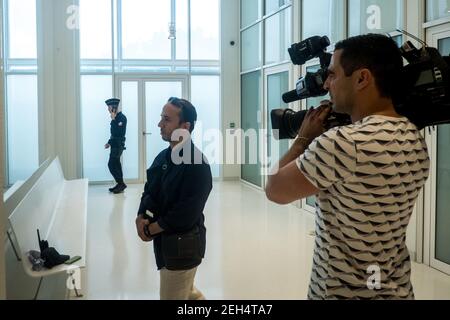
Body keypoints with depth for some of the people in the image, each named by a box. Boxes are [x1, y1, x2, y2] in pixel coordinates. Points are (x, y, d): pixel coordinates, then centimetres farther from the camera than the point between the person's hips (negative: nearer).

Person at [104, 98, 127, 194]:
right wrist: (109, 143, 12)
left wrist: (113, 119, -22)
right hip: (115, 144, 9)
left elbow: (117, 132, -25)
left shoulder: (122, 117, -15)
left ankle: (121, 183, -3)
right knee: (115, 165, 12)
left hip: (118, 145, -9)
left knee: (111, 164, -10)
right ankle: (120, 184, 18)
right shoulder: (116, 117, 11)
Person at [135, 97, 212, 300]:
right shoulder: (164, 156, 5)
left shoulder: (197, 164, -22)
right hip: (165, 239, 8)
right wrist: (141, 219, -8)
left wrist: (150, 229, -16)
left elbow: (186, 213, -25)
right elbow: (149, 192, 11)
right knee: (187, 293, 24)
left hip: (183, 244, -8)